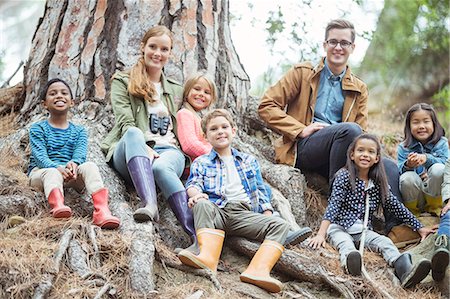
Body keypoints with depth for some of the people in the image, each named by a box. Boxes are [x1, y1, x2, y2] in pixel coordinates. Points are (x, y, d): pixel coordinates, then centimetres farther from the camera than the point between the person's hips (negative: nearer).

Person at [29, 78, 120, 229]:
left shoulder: (79, 131, 15)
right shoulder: (37, 129, 6)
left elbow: (80, 153, -4)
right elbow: (40, 156, -10)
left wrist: (73, 164, -31)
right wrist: (58, 168, -32)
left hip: (71, 175, 2)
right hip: (41, 172, -2)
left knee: (89, 166, -28)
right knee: (52, 173, -37)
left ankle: (102, 209, -53)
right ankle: (57, 205, -71)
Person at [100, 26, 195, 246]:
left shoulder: (175, 90, 29)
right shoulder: (123, 82, 15)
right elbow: (126, 124, 0)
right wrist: (145, 148, -17)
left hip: (168, 150, 2)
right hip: (129, 155, -1)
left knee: (161, 168, -38)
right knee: (133, 134, -39)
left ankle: (198, 236, -57)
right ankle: (150, 204, -59)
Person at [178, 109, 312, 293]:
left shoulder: (249, 161, 30)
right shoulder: (201, 163, 24)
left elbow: (261, 191, 24)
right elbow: (193, 184, 6)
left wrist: (267, 216, 8)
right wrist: (195, 193, -19)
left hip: (244, 213, 2)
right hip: (217, 210, -2)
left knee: (280, 225, -24)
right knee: (202, 205, -37)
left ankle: (258, 269, -47)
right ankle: (208, 258, -56)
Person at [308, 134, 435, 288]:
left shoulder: (378, 183, 9)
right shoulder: (344, 177, -5)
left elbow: (396, 206, 16)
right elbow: (333, 205, -16)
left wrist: (420, 227, 16)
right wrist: (321, 234, -27)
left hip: (363, 230, 4)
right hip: (339, 227, -4)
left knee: (386, 242, -22)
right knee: (345, 244, -34)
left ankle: (405, 271, -49)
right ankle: (350, 262, -69)